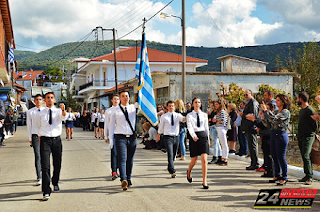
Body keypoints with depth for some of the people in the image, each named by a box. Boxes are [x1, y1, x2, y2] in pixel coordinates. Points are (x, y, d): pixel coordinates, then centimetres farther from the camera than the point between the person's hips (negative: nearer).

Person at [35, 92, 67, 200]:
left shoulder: (58, 111, 3)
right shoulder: (40, 114, 4)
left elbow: (64, 117, -19)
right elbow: (38, 127, 14)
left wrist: (63, 110, -40)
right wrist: (40, 139, 11)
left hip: (56, 139, 2)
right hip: (45, 140, -1)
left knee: (57, 164, 14)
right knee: (45, 166, -10)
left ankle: (55, 183, 40)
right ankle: (46, 191, -11)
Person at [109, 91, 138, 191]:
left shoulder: (134, 108, 10)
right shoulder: (115, 111, 5)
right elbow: (112, 125, 8)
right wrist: (110, 139, 3)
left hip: (132, 138, 3)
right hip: (120, 138, -3)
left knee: (130, 160, 11)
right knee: (122, 159, -14)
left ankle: (128, 179, 26)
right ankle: (123, 180, -24)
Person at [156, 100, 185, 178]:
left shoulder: (177, 115, 4)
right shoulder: (164, 116, 1)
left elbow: (182, 118, -18)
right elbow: (161, 127, 12)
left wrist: (185, 118, -42)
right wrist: (158, 136, 19)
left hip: (176, 137, 3)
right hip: (168, 137, -3)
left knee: (173, 155, 14)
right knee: (170, 154, -15)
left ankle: (169, 168, 36)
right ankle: (173, 172, -20)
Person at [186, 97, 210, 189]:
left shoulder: (204, 115, 10)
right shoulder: (189, 115, 2)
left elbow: (206, 127, 15)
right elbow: (189, 127, -12)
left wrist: (208, 139, 17)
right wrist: (194, 136, -29)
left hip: (203, 136, 1)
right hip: (194, 137, -1)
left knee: (204, 159, -10)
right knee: (194, 160, 7)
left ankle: (204, 181, -6)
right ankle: (189, 172, 42)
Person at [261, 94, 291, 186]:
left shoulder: (286, 112, -11)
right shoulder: (276, 111, 14)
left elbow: (274, 119, -23)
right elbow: (269, 121, 11)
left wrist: (266, 110, -17)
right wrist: (264, 111, 4)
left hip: (281, 135, -8)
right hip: (273, 134, 8)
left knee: (281, 157, -3)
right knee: (274, 156, 12)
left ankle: (284, 178, 7)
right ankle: (277, 175, 24)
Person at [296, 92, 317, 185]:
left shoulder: (309, 110, -12)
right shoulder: (301, 110, 17)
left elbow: (315, 125, -10)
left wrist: (311, 134, 2)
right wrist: (299, 136, 16)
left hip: (308, 137, -9)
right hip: (300, 137, 9)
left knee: (306, 156, -16)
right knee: (304, 157, 9)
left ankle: (309, 177, -14)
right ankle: (307, 176, 14)